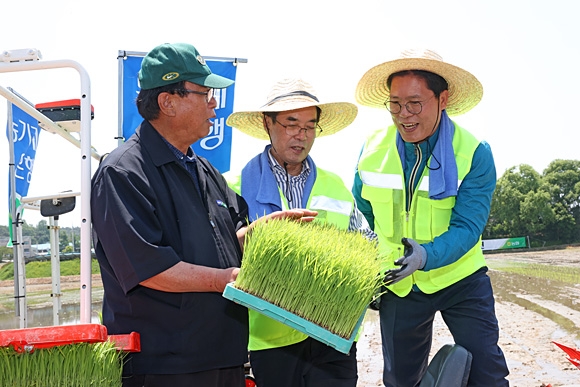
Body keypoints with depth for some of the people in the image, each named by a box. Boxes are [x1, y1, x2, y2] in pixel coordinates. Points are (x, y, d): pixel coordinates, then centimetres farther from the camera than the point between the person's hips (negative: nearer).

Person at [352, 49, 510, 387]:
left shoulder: (475, 154, -17)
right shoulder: (372, 150, -7)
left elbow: (467, 227, -24)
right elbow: (363, 212, 6)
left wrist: (427, 255, -42)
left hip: (460, 280, -2)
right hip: (397, 285, 3)